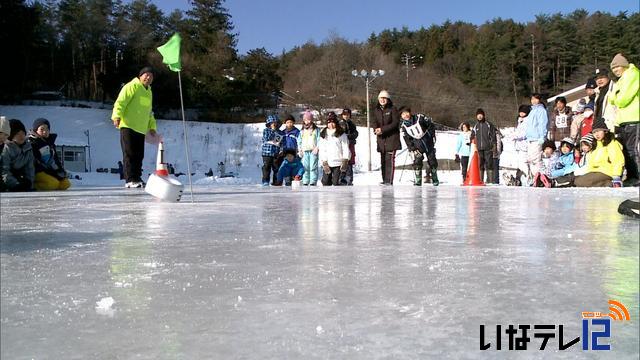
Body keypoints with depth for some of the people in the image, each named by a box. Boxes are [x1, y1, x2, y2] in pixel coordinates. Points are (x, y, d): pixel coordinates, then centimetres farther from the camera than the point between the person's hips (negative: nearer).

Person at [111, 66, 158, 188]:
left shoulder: (149, 92, 25)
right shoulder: (132, 86, -1)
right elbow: (120, 102, -11)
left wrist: (152, 127, 25)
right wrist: (117, 116, -25)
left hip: (141, 129, 8)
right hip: (128, 126, -8)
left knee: (139, 155, 7)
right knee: (130, 154, -8)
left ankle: (137, 179, 13)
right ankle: (130, 180, -9)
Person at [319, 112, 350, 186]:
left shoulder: (341, 134, 1)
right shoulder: (323, 134, 8)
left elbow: (345, 148, -1)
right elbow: (322, 149, 5)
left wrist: (345, 162, -8)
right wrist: (324, 163, -4)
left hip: (338, 163, -3)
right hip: (327, 163, 3)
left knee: (336, 182, -5)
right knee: (326, 182, 5)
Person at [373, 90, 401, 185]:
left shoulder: (393, 109, -3)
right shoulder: (376, 110, 14)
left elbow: (395, 123, -10)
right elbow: (375, 122, 11)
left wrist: (383, 129, -18)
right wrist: (376, 129, -13)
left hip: (391, 138, -5)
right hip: (381, 138, 5)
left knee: (390, 159, -11)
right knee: (383, 160, 7)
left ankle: (389, 181, -10)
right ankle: (384, 180, 13)